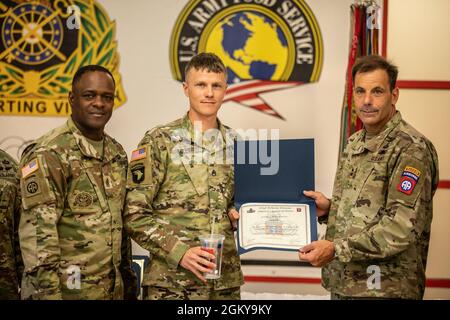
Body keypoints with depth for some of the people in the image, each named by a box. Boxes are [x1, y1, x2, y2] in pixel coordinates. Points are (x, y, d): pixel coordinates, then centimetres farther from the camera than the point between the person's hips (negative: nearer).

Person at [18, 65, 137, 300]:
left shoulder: (117, 153, 8)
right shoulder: (47, 154, -14)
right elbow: (37, 235, -18)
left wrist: (128, 275, 14)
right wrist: (48, 293, -20)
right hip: (68, 290, -6)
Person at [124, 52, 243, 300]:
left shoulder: (237, 144, 7)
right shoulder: (159, 141, -6)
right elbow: (135, 214, -8)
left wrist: (242, 215, -1)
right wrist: (179, 251, -17)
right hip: (171, 281, -4)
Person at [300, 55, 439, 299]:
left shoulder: (412, 149, -15)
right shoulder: (355, 144, 10)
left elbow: (402, 228, -22)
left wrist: (336, 249, -24)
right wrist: (329, 209, 1)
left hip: (385, 289, -7)